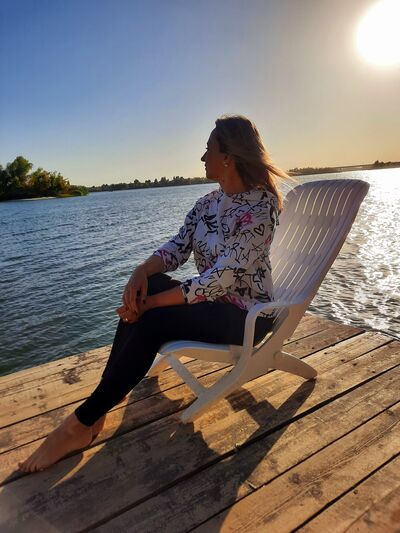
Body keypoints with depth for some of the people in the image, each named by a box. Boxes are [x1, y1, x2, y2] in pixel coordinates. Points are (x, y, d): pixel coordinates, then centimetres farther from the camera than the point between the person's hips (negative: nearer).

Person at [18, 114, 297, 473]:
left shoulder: (260, 204, -19)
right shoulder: (209, 202, 7)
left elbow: (223, 277, -27)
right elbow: (177, 248, 1)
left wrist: (153, 303, -25)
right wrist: (142, 272, -20)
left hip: (246, 313, -7)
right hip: (211, 299, 7)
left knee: (153, 320, -27)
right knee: (143, 289, -16)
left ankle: (83, 423, -13)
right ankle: (111, 393, -11)